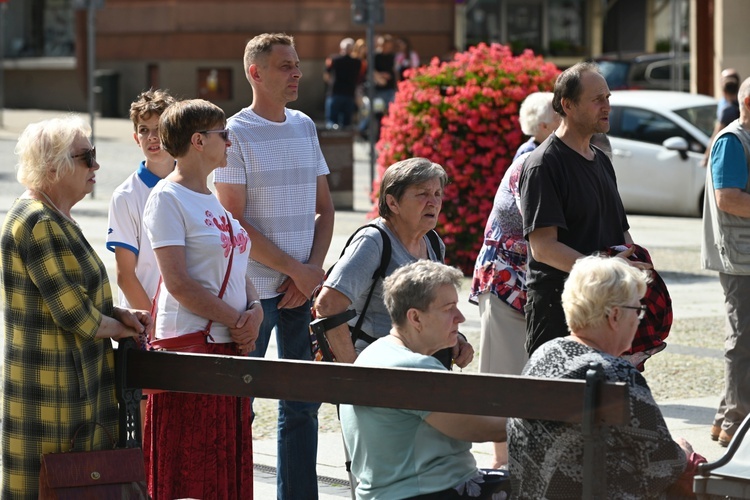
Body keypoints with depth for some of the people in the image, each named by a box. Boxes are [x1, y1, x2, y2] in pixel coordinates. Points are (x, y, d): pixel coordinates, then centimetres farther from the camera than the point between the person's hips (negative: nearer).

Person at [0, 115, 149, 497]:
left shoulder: (56, 218, 13)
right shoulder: (39, 223, -19)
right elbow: (73, 313, -20)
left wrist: (122, 314, 5)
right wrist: (119, 327, -3)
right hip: (51, 382, -10)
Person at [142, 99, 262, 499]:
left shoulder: (215, 199, 16)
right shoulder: (167, 198, -9)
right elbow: (179, 283, -17)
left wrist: (255, 309, -3)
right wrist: (235, 320, -14)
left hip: (232, 346, 8)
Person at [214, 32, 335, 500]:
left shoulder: (304, 126, 11)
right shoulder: (237, 133, -7)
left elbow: (324, 207, 14)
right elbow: (234, 224, -12)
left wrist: (312, 270, -2)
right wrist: (296, 270, -11)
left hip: (303, 286, 6)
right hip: (254, 290, -6)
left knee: (303, 404, 9)